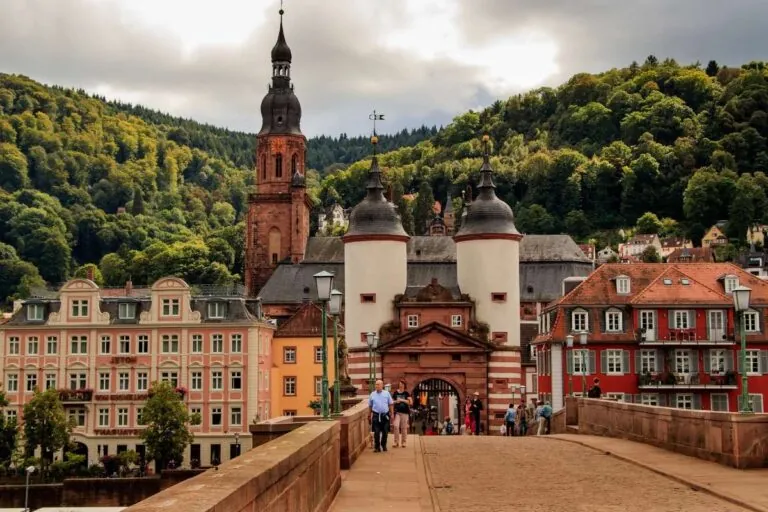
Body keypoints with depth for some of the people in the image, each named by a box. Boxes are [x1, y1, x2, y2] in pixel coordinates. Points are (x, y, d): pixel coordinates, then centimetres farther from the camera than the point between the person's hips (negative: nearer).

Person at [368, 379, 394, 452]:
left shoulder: (387, 393, 4)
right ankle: (377, 447, 7)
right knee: (376, 432, -2)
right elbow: (370, 406, 11)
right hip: (376, 415, 0)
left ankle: (384, 445, 24)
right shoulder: (372, 394, 5)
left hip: (385, 415, 0)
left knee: (385, 432, 7)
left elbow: (391, 404, 6)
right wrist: (370, 415, 9)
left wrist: (392, 414, 2)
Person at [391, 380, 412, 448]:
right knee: (396, 426, -11)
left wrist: (402, 400, -15)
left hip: (405, 412, -1)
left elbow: (411, 402, -9)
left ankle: (403, 442, 13)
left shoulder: (406, 393, 1)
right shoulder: (396, 393, 7)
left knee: (404, 427, 2)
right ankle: (396, 442, -2)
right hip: (397, 412, 1)